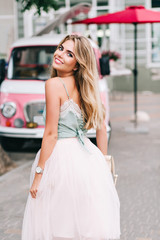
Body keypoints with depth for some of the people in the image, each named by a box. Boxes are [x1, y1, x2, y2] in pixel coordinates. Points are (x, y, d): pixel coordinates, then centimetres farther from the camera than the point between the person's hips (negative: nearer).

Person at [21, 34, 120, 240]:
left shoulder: (54, 84, -11)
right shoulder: (86, 87, 10)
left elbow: (51, 133, -14)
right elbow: (101, 127, 14)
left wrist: (38, 174, -10)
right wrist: (102, 162, 22)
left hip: (62, 157, -7)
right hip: (89, 159, 7)